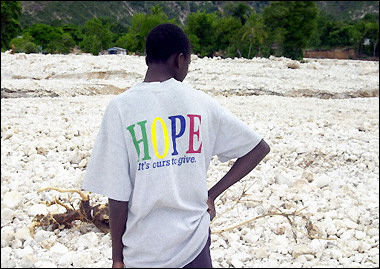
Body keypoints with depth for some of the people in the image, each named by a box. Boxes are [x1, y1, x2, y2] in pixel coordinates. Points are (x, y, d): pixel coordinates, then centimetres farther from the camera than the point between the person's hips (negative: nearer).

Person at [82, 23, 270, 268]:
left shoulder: (120, 107, -11)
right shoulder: (200, 102, -3)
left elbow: (117, 195, -11)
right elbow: (259, 148, 4)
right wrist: (212, 194, 5)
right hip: (195, 246, 2)